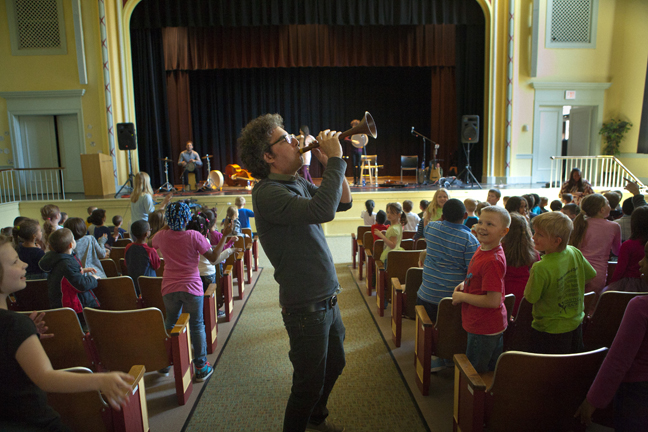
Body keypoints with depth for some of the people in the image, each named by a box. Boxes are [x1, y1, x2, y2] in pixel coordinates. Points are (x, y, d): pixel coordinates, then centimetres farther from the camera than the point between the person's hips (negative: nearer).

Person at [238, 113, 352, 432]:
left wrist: (331, 163, -1)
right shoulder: (267, 193, -21)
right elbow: (322, 211, -35)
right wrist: (335, 160, -25)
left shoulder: (299, 184, 8)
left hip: (328, 300, 9)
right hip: (306, 307, -9)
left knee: (334, 365, 27)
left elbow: (343, 202, 13)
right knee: (310, 383, 7)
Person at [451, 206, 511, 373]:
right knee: (492, 371, 23)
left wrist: (462, 297, -18)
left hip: (484, 329, -9)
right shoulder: (482, 249, 3)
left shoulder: (493, 261, -28)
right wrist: (465, 284, 5)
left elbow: (493, 301, -29)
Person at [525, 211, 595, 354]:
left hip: (549, 331, -7)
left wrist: (532, 279, -1)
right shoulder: (575, 253, -10)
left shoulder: (540, 268, -29)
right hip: (575, 325, 7)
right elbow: (592, 274, 8)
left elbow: (530, 297, -17)